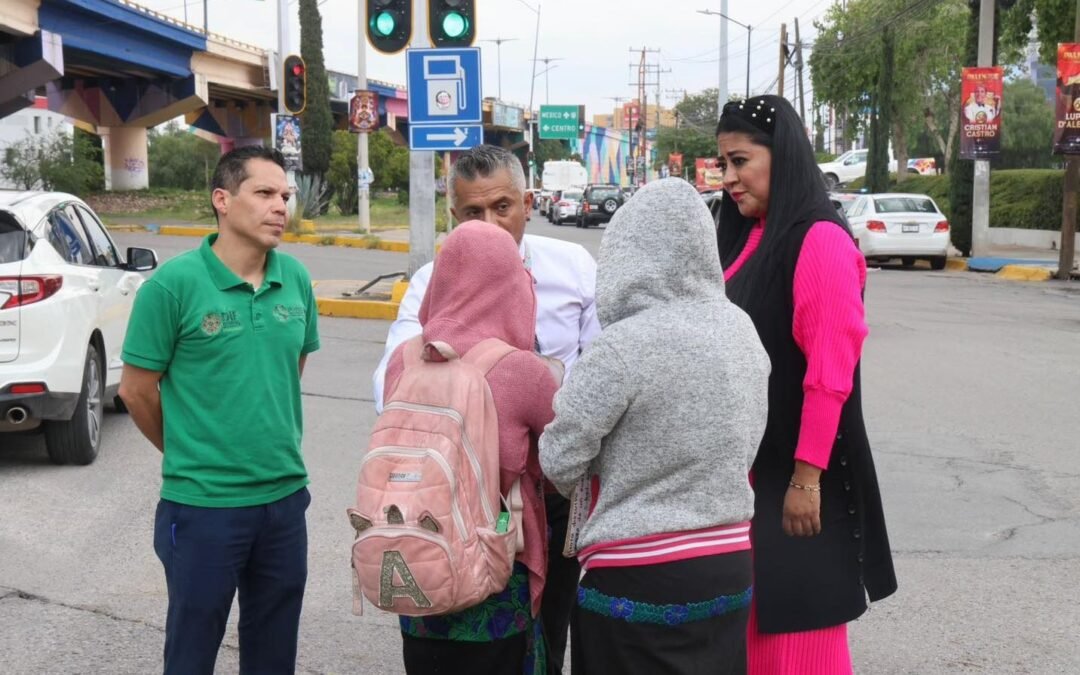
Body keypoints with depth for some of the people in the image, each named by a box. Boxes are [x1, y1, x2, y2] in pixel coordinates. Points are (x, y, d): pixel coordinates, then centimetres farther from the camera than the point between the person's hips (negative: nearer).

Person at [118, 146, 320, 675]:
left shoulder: (296, 279, 1)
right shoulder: (173, 284, -13)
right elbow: (136, 391, -5)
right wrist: (188, 452, 6)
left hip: (285, 497, 5)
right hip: (203, 504, -4)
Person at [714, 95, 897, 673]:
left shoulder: (820, 241, -14)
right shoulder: (748, 239, 11)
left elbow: (830, 373, -19)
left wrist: (807, 476, -19)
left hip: (796, 468, -8)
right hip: (743, 464, 8)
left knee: (798, 624, 3)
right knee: (746, 616, 14)